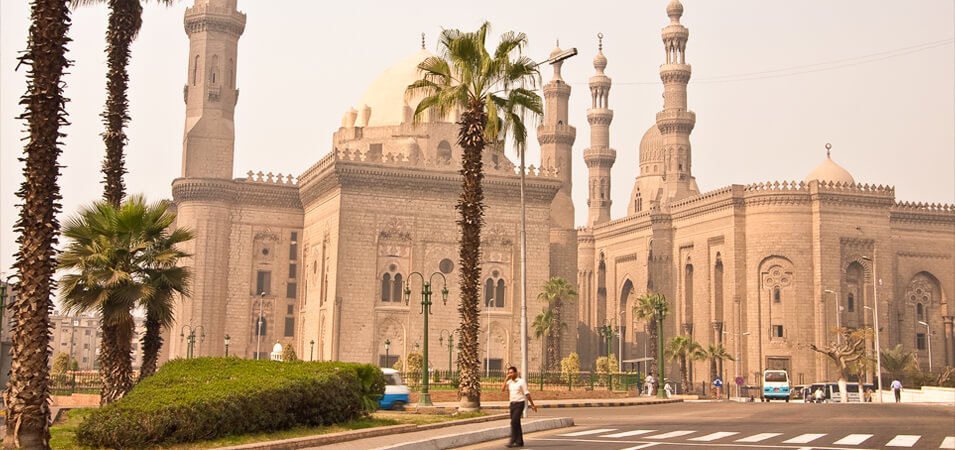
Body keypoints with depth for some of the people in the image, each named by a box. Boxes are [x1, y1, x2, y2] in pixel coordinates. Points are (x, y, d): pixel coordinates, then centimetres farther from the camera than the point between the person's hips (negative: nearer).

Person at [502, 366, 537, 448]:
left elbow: (527, 393, -5)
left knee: (514, 422, -16)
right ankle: (519, 442, 16)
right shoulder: (509, 382, 9)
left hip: (519, 404, -6)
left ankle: (512, 441, -16)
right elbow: (502, 389, -5)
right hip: (512, 404, 6)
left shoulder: (521, 381, -6)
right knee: (516, 423, 9)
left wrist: (532, 404, -3)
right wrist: (506, 379, -6)